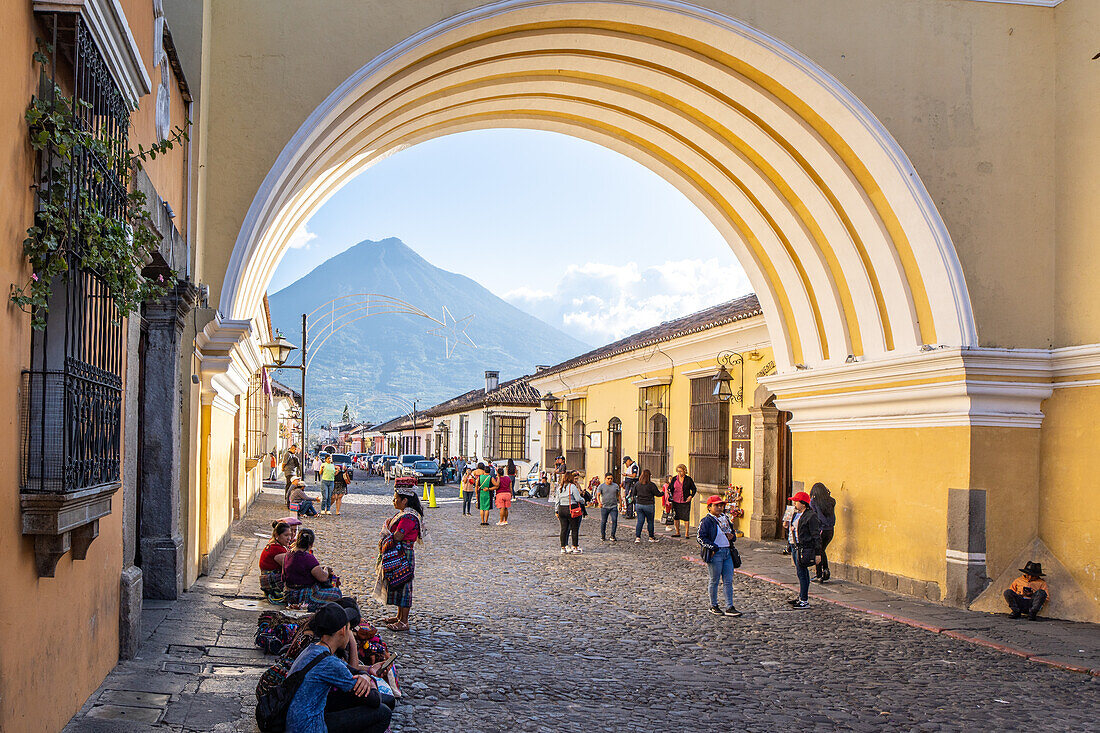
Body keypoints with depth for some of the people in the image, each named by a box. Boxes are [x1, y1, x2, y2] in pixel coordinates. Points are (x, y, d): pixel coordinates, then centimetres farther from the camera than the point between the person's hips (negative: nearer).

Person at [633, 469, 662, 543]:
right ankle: (651, 537, 20)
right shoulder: (651, 485, -13)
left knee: (640, 521, 5)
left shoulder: (637, 484, 1)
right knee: (650, 521, 10)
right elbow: (657, 494, -6)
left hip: (639, 504, 4)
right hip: (649, 505, -4)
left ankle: (637, 537, -5)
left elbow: (634, 494, 12)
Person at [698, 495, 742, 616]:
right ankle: (713, 606, 18)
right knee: (714, 581, 4)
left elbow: (733, 533, 25)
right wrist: (712, 547, -19)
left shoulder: (725, 519, 14)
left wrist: (732, 536, 1)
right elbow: (700, 537, -14)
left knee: (729, 581, 4)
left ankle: (729, 607, 7)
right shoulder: (706, 521, -9)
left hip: (728, 552, 7)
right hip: (715, 554, -7)